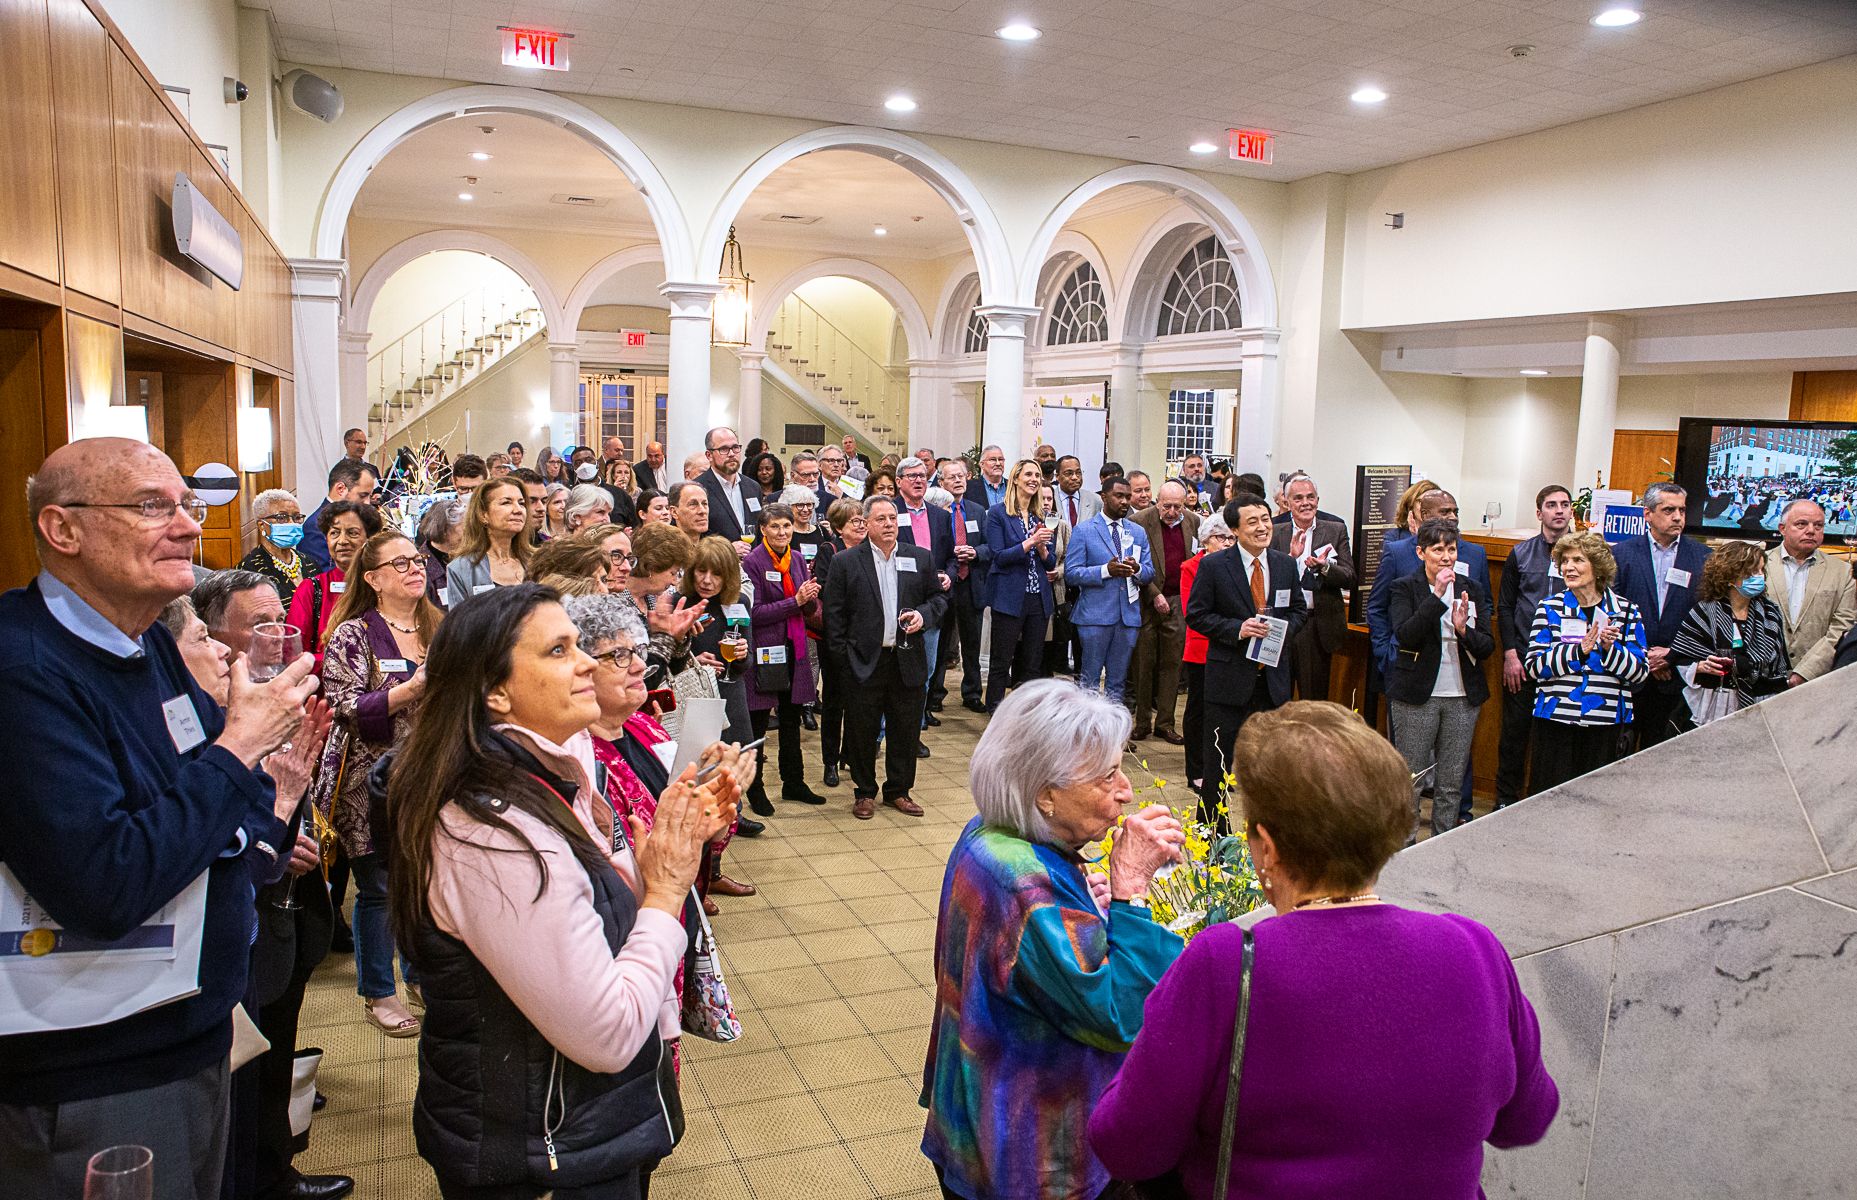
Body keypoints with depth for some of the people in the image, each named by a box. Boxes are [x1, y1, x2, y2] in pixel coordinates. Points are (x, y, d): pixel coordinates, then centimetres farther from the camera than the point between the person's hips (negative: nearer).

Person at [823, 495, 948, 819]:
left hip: (908, 660, 3)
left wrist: (923, 614, -7)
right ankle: (864, 793, 22)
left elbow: (939, 597, 15)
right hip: (864, 662, -2)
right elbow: (834, 613, -1)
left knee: (906, 730, 10)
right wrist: (843, 657, -6)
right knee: (862, 731, 6)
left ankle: (899, 790, 26)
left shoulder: (920, 558, 7)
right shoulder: (845, 562, -1)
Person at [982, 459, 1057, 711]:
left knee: (1031, 665, 9)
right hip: (1010, 598, -5)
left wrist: (1042, 548, -8)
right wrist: (1030, 542, -18)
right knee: (1001, 662, 1)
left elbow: (1051, 563, 13)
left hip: (1039, 598, 5)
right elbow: (998, 556, -11)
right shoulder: (998, 513, -3)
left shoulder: (1040, 517, 12)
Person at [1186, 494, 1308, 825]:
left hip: (1273, 677, 4)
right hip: (1230, 676, -4)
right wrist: (1236, 629, -19)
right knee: (1219, 760, 4)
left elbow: (1299, 609, 15)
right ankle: (1211, 828, 18)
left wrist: (1285, 630, -7)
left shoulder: (1287, 565, 6)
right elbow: (1196, 614, -6)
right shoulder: (1213, 566, -7)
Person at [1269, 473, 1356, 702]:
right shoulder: (1275, 533, 5)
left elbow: (1349, 577, -2)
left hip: (1320, 625, 0)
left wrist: (1324, 567, -20)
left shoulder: (1336, 530, 5)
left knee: (1314, 696, 4)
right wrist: (1290, 557, -19)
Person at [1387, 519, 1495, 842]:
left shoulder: (1470, 589, 8)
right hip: (1417, 695, -3)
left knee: (1451, 784, 9)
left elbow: (1488, 646, 4)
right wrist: (1437, 596, -22)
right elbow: (1405, 635, -19)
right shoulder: (1406, 588, -2)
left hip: (1463, 697, 3)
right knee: (1411, 781, 1)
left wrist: (1464, 630, -16)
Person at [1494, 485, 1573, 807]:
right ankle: (1506, 799, 17)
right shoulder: (1521, 554, 5)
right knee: (1515, 730, 5)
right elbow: (1504, 607, 6)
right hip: (1523, 658, 0)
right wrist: (1510, 654, -3)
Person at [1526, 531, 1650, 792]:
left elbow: (1641, 671, 0)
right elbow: (1533, 666, -7)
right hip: (1556, 718, -1)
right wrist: (1578, 650, -19)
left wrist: (1610, 648, -17)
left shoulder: (1626, 611, 3)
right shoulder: (1550, 607, 1)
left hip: (1604, 721, 1)